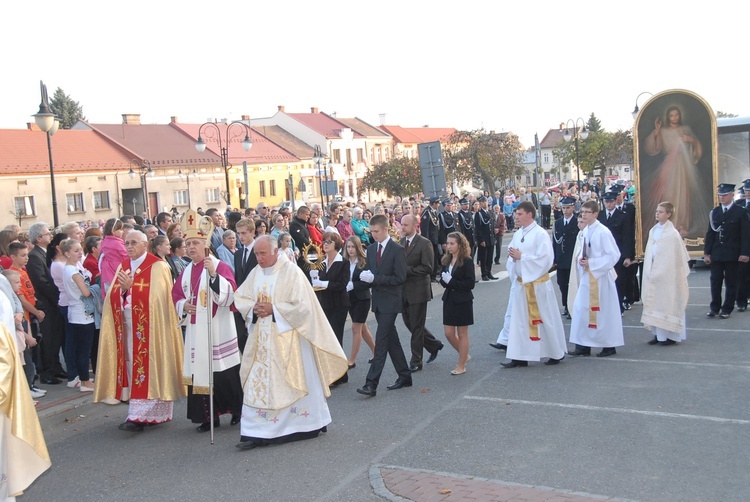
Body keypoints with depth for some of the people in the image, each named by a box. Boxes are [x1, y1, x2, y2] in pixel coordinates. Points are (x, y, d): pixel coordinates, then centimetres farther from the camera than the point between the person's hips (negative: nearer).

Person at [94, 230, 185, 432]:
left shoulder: (158, 267, -5)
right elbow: (113, 297, 9)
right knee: (132, 365, 6)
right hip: (127, 325, 6)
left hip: (149, 327, -6)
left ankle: (140, 416, -7)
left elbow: (155, 297, -15)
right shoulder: (123, 266, 14)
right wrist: (123, 288, -10)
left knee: (146, 366, -7)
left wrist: (130, 286, -17)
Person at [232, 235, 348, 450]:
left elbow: (302, 305, -14)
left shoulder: (291, 272, -11)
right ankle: (257, 433, 4)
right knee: (258, 382, 0)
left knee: (294, 381, 7)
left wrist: (273, 309, -17)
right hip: (262, 339, 5)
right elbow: (240, 299, 10)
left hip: (287, 338, -5)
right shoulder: (256, 273, 6)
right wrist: (254, 308, -10)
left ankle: (310, 424, 27)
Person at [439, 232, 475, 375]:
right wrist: (444, 280, -11)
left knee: (462, 334, 4)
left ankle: (461, 366, 14)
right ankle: (464, 355, 31)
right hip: (449, 299, 6)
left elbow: (470, 283, -15)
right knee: (449, 333, 8)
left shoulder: (467, 261, -11)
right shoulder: (446, 260, 7)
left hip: (463, 301, -6)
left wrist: (452, 281, -19)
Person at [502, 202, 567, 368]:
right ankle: (520, 357, 11)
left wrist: (521, 256, -18)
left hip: (538, 283, -6)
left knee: (545, 319, 5)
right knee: (520, 319, 6)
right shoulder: (518, 234, 8)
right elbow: (512, 255, 14)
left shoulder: (540, 234, -12)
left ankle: (557, 353, 22)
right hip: (521, 282, 6)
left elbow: (544, 259, -19)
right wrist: (512, 256, -9)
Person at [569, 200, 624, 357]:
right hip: (587, 276, 8)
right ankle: (584, 346, 13)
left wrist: (591, 263, -18)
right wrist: (579, 258, 0)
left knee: (604, 311, 2)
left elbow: (614, 255, -16)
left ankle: (610, 345, 16)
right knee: (581, 308, 6)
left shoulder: (603, 232, -16)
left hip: (600, 277, -8)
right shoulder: (585, 231, 8)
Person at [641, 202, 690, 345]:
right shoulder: (653, 231, 7)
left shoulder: (672, 234, -11)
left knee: (667, 301, 0)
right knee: (655, 302, 8)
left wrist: (658, 272, -12)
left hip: (667, 275, -6)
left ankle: (671, 335, 8)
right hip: (654, 274, 6)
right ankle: (658, 334, 14)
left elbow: (675, 257, -10)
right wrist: (650, 273, 6)